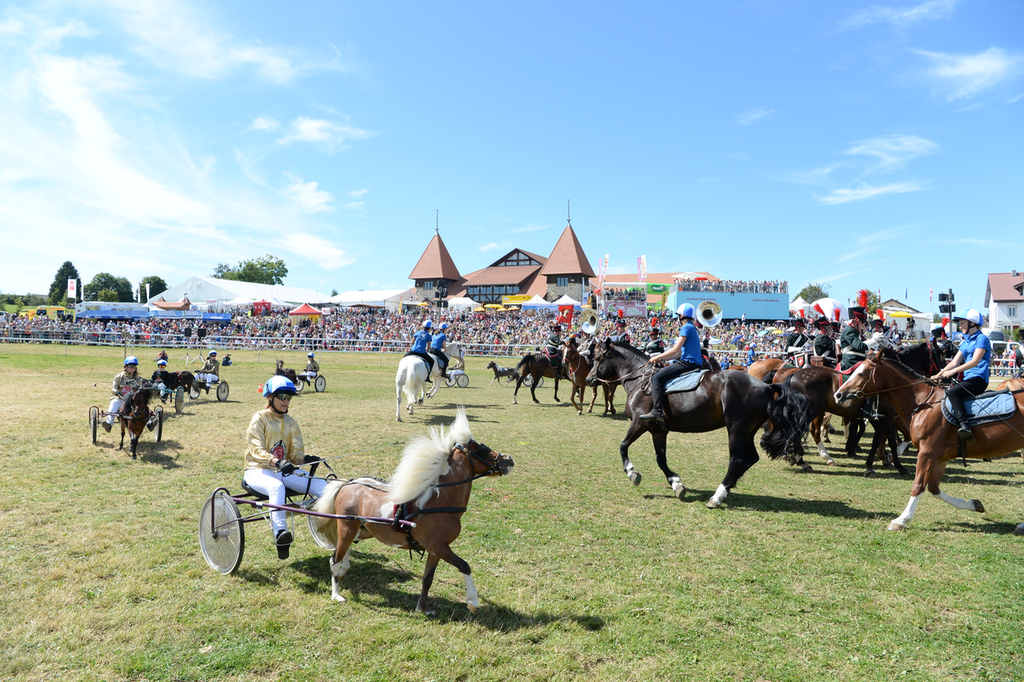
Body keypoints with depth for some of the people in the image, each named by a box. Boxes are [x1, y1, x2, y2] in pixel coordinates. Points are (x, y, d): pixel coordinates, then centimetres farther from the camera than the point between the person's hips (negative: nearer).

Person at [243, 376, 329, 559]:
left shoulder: (291, 422, 12)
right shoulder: (260, 419, -4)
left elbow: (296, 452, 5)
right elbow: (257, 450, -17)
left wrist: (306, 459, -21)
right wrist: (277, 462, -36)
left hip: (284, 470, 5)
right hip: (258, 470, -5)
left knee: (322, 485, -19)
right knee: (276, 486, -41)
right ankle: (280, 533, -47)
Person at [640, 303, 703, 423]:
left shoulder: (686, 327, -10)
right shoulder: (692, 328, 22)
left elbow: (675, 350, -16)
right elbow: (680, 353, 20)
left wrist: (658, 357, -5)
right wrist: (661, 358, 14)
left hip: (687, 363, -11)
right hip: (692, 363, 11)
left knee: (656, 378, -19)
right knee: (660, 374, 23)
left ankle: (657, 411, -29)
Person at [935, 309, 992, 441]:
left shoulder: (982, 339, -5)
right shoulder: (965, 341, 21)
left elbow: (975, 362, -17)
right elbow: (954, 362, 14)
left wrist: (953, 371, -26)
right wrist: (939, 375, 0)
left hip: (979, 379, -9)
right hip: (968, 378, 10)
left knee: (952, 391, -32)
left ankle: (964, 425, -42)